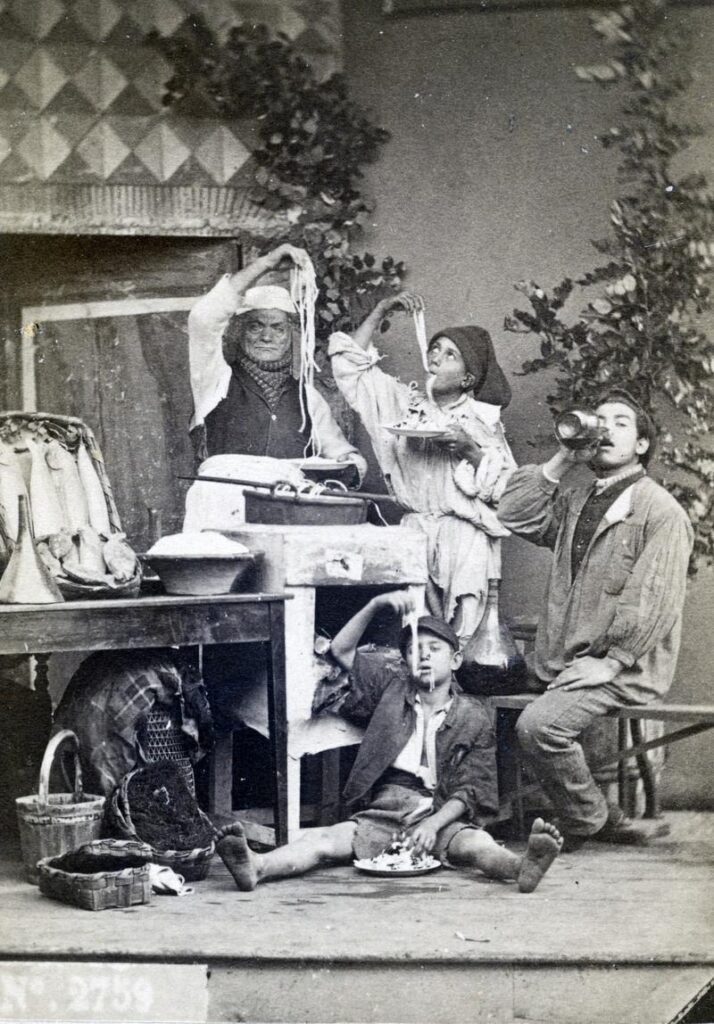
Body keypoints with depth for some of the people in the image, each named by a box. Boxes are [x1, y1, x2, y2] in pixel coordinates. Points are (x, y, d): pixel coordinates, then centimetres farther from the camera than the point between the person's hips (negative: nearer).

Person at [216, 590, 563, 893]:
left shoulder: (472, 718, 9)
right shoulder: (392, 687, 17)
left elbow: (469, 790, 1)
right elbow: (342, 650, 13)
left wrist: (433, 825, -17)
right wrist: (377, 604, 1)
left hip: (442, 817, -2)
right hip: (381, 813, 2)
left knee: (475, 843, -34)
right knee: (326, 840, -26)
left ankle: (522, 867, -66)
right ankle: (256, 867, -52)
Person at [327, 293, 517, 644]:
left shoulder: (482, 422, 7)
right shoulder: (406, 404, 13)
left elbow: (507, 487, 2)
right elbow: (351, 362, 13)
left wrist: (470, 450, -12)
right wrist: (382, 310, 7)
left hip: (466, 527, -2)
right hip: (416, 527, 2)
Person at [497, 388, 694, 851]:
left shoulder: (662, 511, -5)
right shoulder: (575, 503, 19)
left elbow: (654, 603, -12)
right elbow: (515, 516, 7)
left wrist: (609, 663, -18)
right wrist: (563, 460, 3)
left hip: (624, 668, -8)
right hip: (568, 662, 8)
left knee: (540, 723, -27)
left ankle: (591, 821, -3)